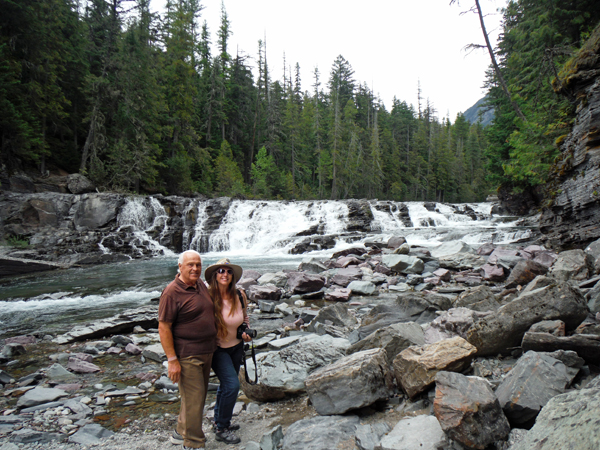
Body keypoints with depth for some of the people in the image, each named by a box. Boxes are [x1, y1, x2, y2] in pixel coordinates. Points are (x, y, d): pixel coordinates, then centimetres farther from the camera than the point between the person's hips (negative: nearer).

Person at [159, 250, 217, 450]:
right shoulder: (172, 292, -18)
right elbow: (163, 328, -18)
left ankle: (182, 433, 39)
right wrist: (172, 360, -19)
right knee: (193, 398, -1)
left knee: (197, 395, 20)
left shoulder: (200, 284, 7)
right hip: (187, 355, -8)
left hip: (206, 351, 8)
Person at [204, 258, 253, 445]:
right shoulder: (208, 296, -21)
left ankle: (219, 421, 41)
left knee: (226, 386, 19)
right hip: (217, 349, -5)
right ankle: (221, 429, 5)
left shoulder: (240, 295, -8)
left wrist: (246, 332, -6)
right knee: (232, 385, -14)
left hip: (236, 346, 5)